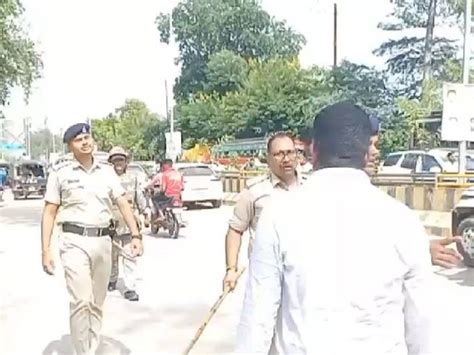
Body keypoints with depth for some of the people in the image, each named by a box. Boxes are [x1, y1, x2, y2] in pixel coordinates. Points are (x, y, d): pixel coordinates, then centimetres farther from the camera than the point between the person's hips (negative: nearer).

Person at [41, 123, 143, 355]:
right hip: (75, 242, -4)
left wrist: (135, 235, -6)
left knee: (97, 303, 12)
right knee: (81, 301, -12)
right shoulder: (60, 172, 0)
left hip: (103, 241, 4)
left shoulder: (107, 171, 10)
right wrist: (45, 250, -6)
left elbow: (123, 203, 6)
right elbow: (49, 213, 1)